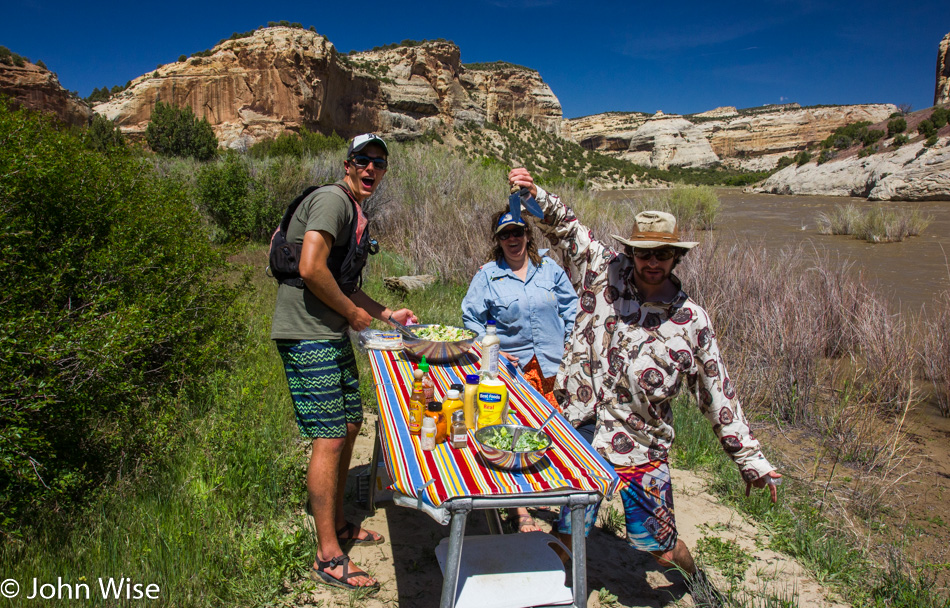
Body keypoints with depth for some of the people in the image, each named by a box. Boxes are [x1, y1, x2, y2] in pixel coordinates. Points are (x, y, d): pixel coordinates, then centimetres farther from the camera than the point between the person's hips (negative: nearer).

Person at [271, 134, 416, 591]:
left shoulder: (356, 215, 19)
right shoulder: (332, 200, -13)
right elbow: (311, 269, -25)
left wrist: (387, 314, 18)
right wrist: (354, 312, -12)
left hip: (333, 336, 10)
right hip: (308, 336, -10)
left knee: (350, 424, 16)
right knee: (329, 438, -7)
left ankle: (337, 523, 32)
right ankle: (328, 556, 5)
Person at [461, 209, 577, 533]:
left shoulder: (549, 268, 7)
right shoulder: (487, 275, 1)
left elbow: (570, 305, 16)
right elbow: (471, 317, 5)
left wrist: (571, 341, 8)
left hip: (553, 364, 2)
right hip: (514, 366, -2)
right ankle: (522, 510, 6)